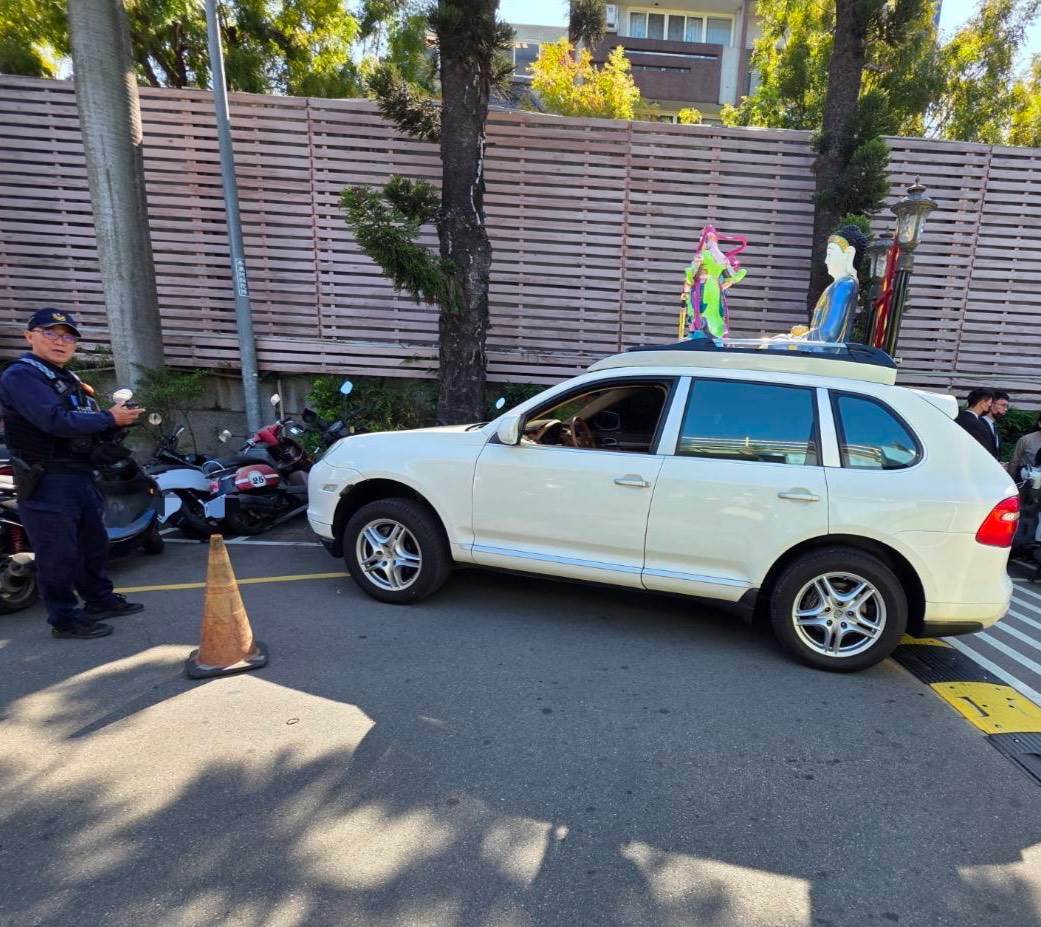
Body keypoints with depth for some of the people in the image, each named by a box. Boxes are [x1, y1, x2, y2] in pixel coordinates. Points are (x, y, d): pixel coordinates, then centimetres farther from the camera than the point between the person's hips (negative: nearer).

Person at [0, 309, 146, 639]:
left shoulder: (70, 380, 17)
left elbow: (88, 424, 17)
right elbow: (56, 421, -27)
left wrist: (119, 418, -4)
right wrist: (109, 419, -18)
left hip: (81, 476, 9)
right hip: (46, 481, -9)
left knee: (93, 543, 18)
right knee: (59, 554, -1)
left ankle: (100, 599, 33)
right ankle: (64, 619, 10)